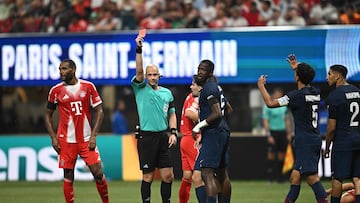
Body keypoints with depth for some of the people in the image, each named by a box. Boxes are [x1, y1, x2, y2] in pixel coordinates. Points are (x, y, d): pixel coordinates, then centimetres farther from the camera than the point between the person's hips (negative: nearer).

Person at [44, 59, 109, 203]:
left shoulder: (88, 87, 0)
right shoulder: (56, 91, 1)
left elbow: (99, 111, 2)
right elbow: (48, 115, 10)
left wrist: (93, 135, -7)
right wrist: (53, 137, -1)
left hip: (86, 139, 0)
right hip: (66, 141, 0)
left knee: (98, 172, -4)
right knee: (68, 176, 1)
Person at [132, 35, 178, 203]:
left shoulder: (167, 93, 13)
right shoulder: (141, 89, 2)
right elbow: (139, 71, -14)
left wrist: (173, 132, 5)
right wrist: (139, 50, -24)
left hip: (163, 137, 4)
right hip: (147, 137, -4)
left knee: (168, 176, 3)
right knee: (148, 177, -1)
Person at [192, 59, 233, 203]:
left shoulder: (209, 88, -13)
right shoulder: (216, 87, 17)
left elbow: (217, 114, -21)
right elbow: (229, 109, 25)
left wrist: (200, 126, -15)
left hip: (213, 134, -11)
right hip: (223, 132, 11)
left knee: (207, 173, -16)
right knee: (222, 174, 16)